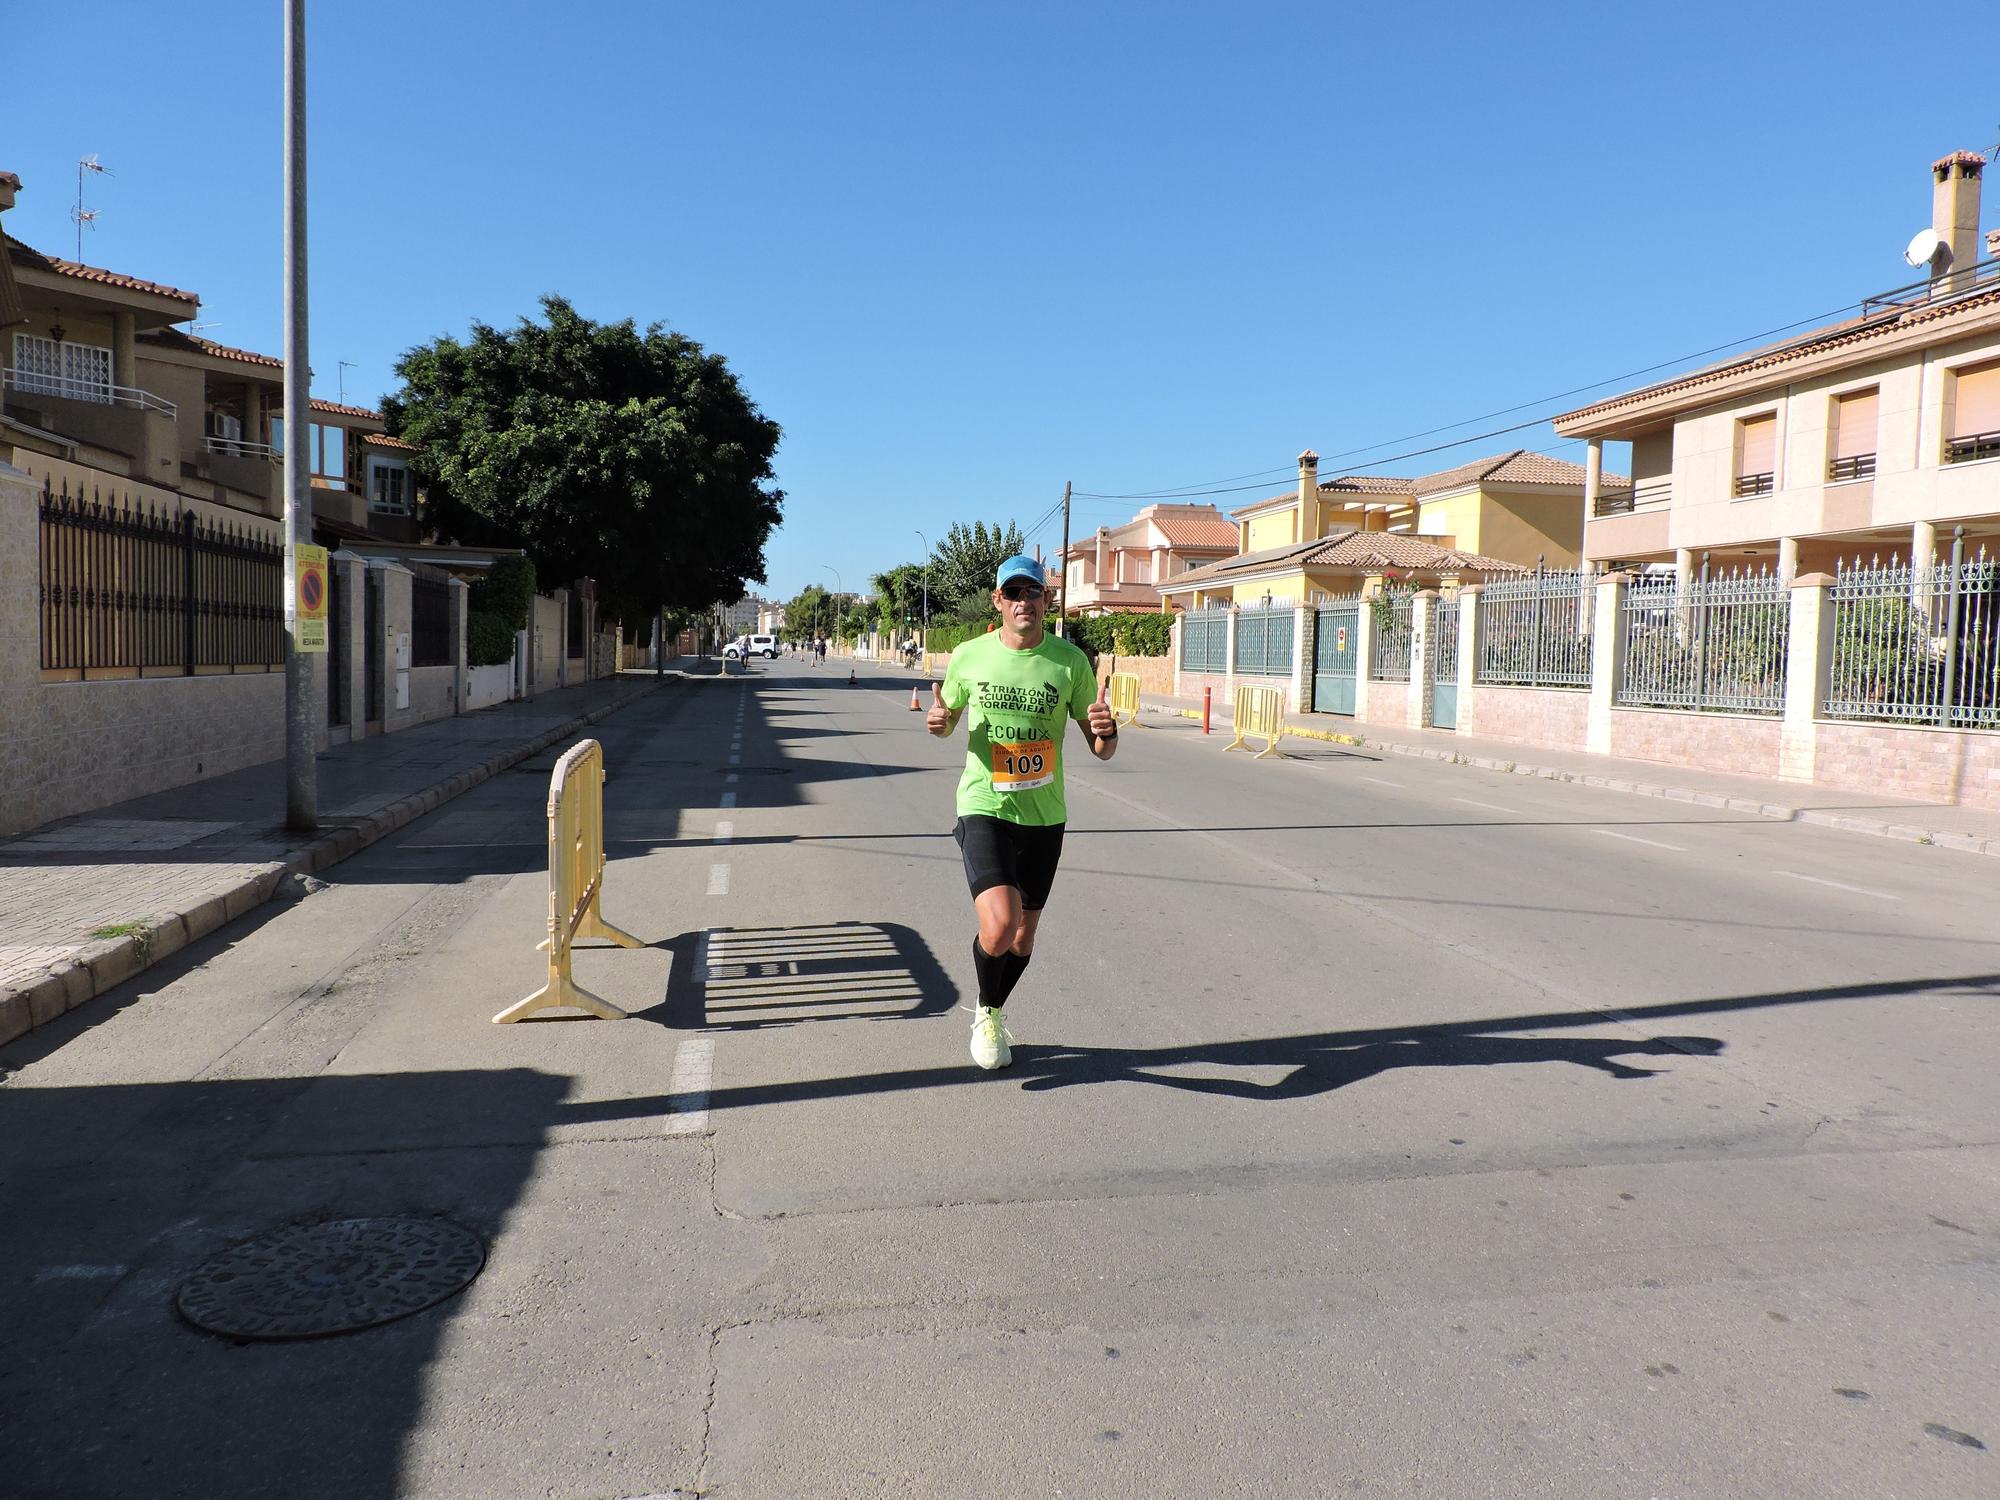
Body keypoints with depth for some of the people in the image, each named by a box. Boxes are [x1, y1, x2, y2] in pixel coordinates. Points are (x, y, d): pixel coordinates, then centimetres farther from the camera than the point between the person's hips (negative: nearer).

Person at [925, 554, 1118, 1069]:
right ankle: (987, 1011, 11)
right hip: (984, 809, -2)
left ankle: (991, 1015, 43)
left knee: (1024, 935, 14)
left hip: (1044, 816, 2)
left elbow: (1102, 752, 2)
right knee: (999, 928, -21)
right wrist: (939, 722, -10)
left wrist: (1106, 731, -23)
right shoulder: (969, 656, -3)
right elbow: (947, 717, 15)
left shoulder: (1069, 661, -3)